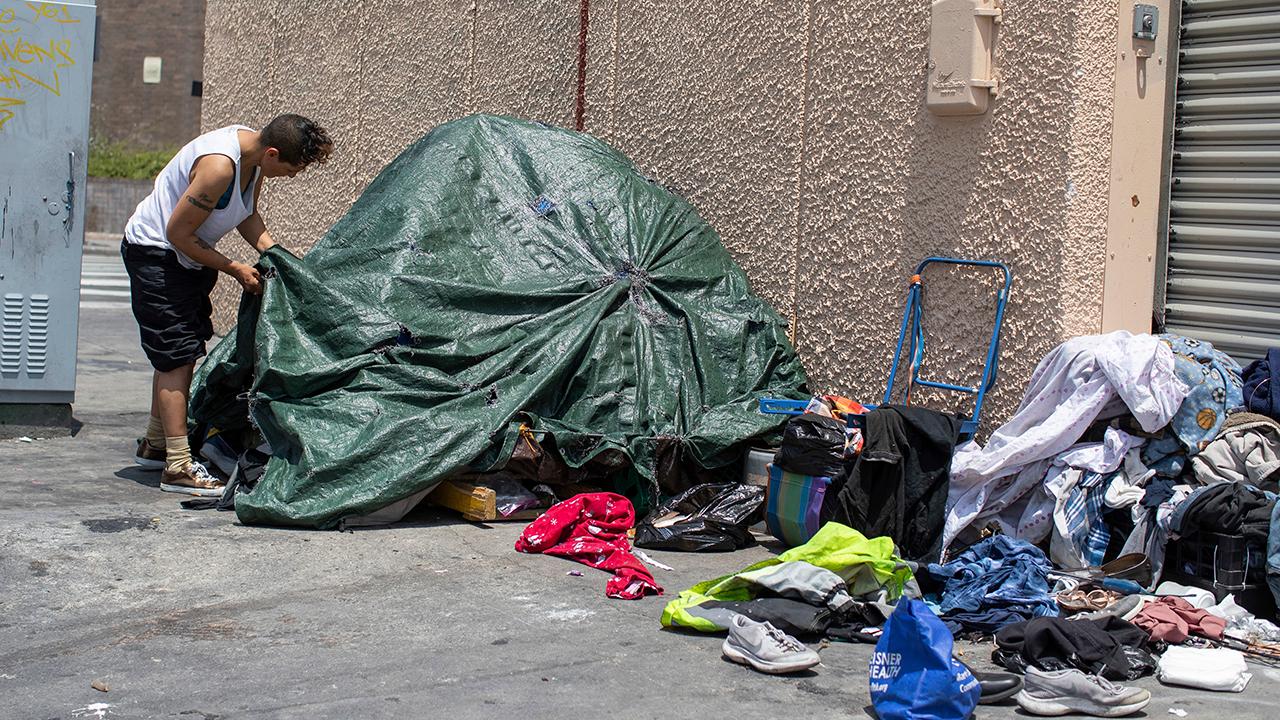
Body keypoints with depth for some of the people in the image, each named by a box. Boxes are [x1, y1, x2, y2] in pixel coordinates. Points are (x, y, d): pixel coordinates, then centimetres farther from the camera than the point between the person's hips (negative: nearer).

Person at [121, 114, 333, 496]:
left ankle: (155, 445, 29)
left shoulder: (255, 153, -5)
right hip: (155, 253, -9)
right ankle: (178, 467, -11)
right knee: (176, 357, -12)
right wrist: (236, 270, -18)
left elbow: (247, 216, 11)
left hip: (188, 255, 9)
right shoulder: (219, 165, -32)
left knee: (181, 354, 15)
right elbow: (178, 232, -26)